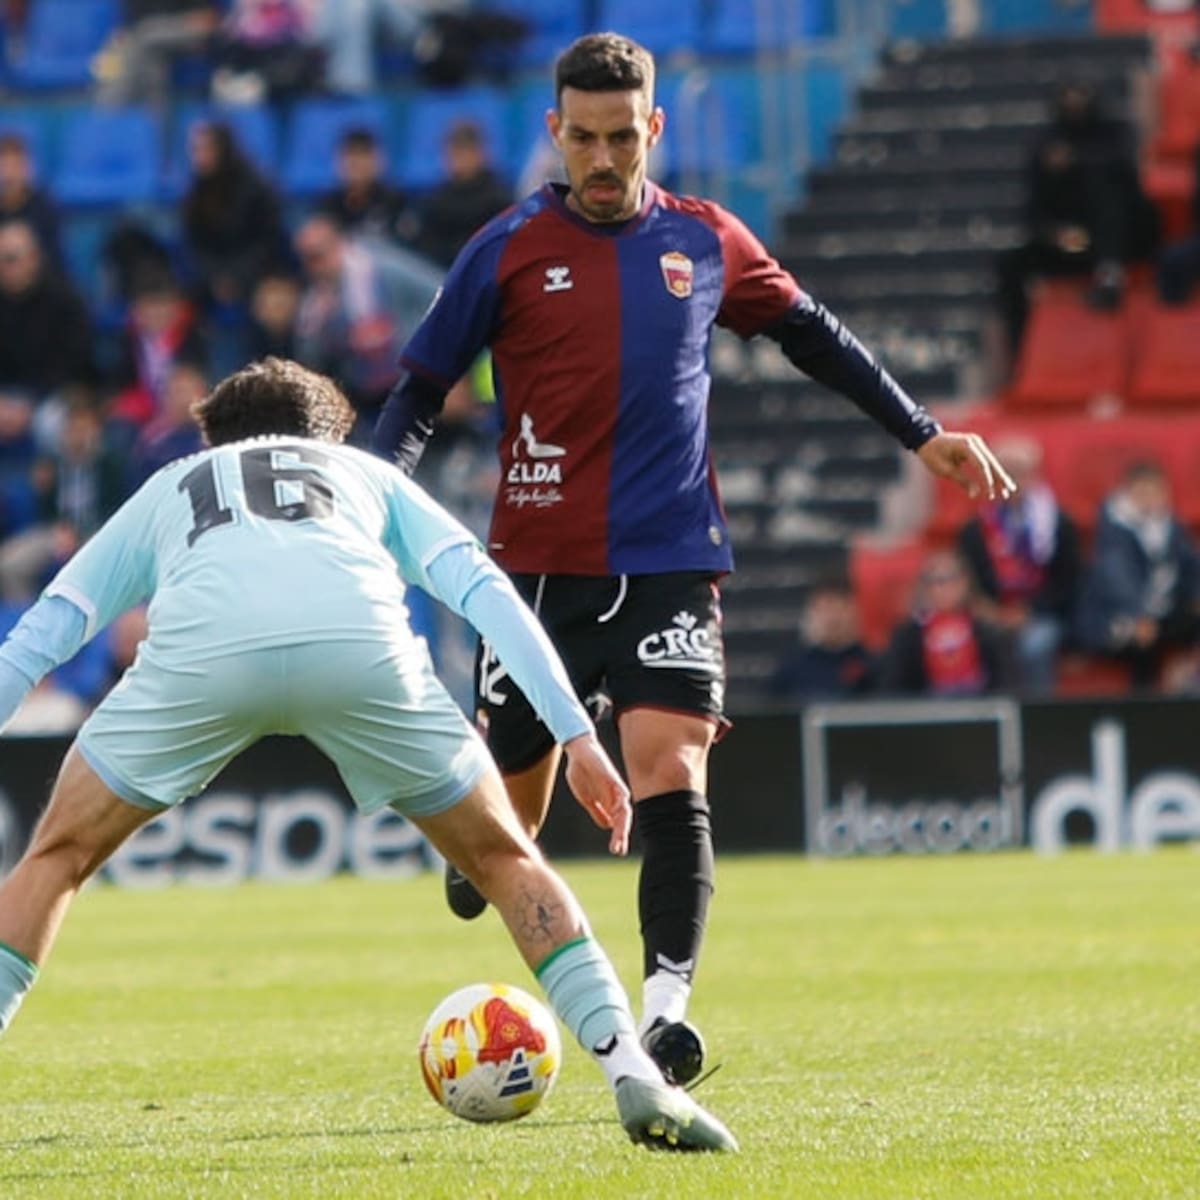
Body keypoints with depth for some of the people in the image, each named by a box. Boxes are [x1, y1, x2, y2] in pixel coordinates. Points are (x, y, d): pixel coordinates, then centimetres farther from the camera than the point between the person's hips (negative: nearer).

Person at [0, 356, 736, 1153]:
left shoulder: (170, 490, 41)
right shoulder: (367, 474, 40)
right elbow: (482, 587, 24)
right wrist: (578, 734, 19)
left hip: (201, 642, 0)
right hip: (359, 640, 0)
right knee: (503, 856, 20)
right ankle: (637, 1080, 9)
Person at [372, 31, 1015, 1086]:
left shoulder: (707, 243, 7)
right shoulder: (510, 251, 0)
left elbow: (810, 334, 21)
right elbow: (422, 390, 5)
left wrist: (921, 435, 20)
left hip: (672, 564, 0)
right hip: (539, 565, 0)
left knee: (672, 778, -17)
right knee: (510, 800, 5)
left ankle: (667, 1000, -21)